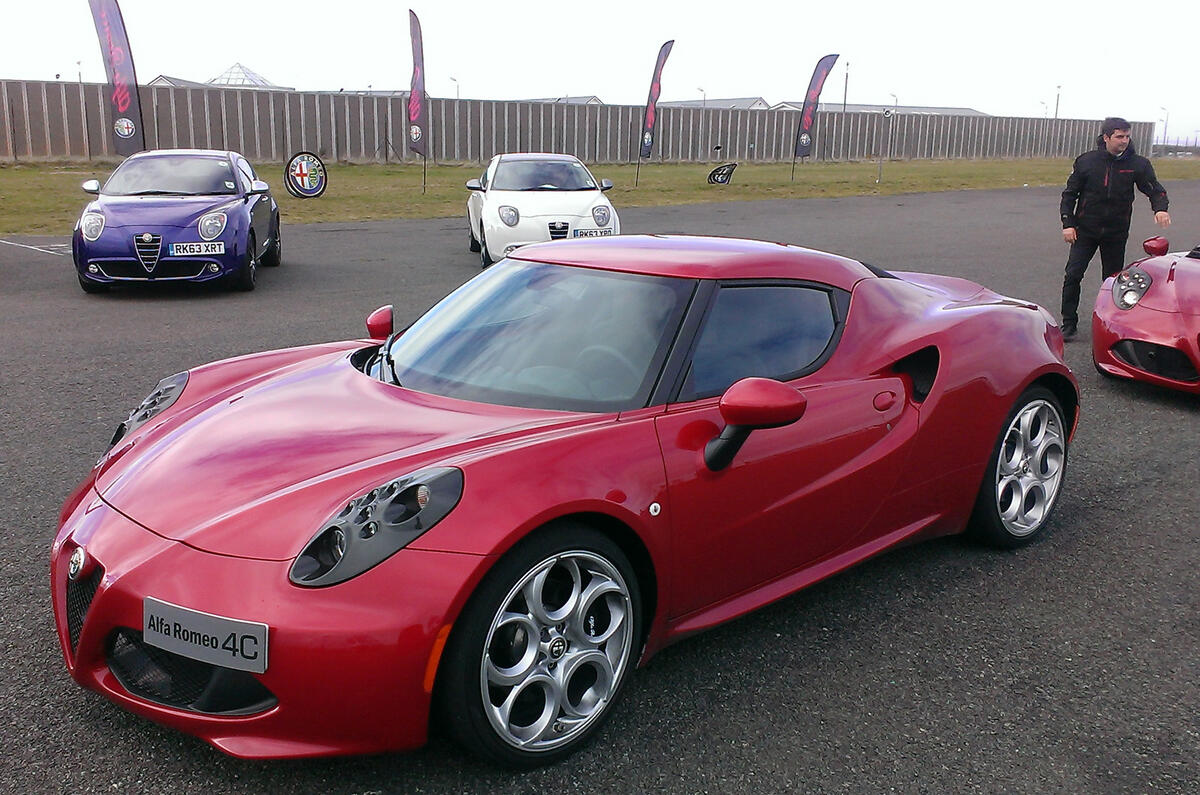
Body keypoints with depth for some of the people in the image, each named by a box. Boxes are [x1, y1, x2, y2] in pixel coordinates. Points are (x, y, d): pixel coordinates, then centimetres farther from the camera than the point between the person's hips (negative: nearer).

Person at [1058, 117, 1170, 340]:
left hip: (1116, 233, 1)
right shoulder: (1086, 161, -3)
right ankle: (1069, 324, 1)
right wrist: (1068, 224, -6)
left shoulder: (1138, 164, -2)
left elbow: (1155, 189, 0)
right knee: (1073, 275, -8)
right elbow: (1069, 193, 2)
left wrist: (1160, 209, -22)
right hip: (1086, 230, -1)